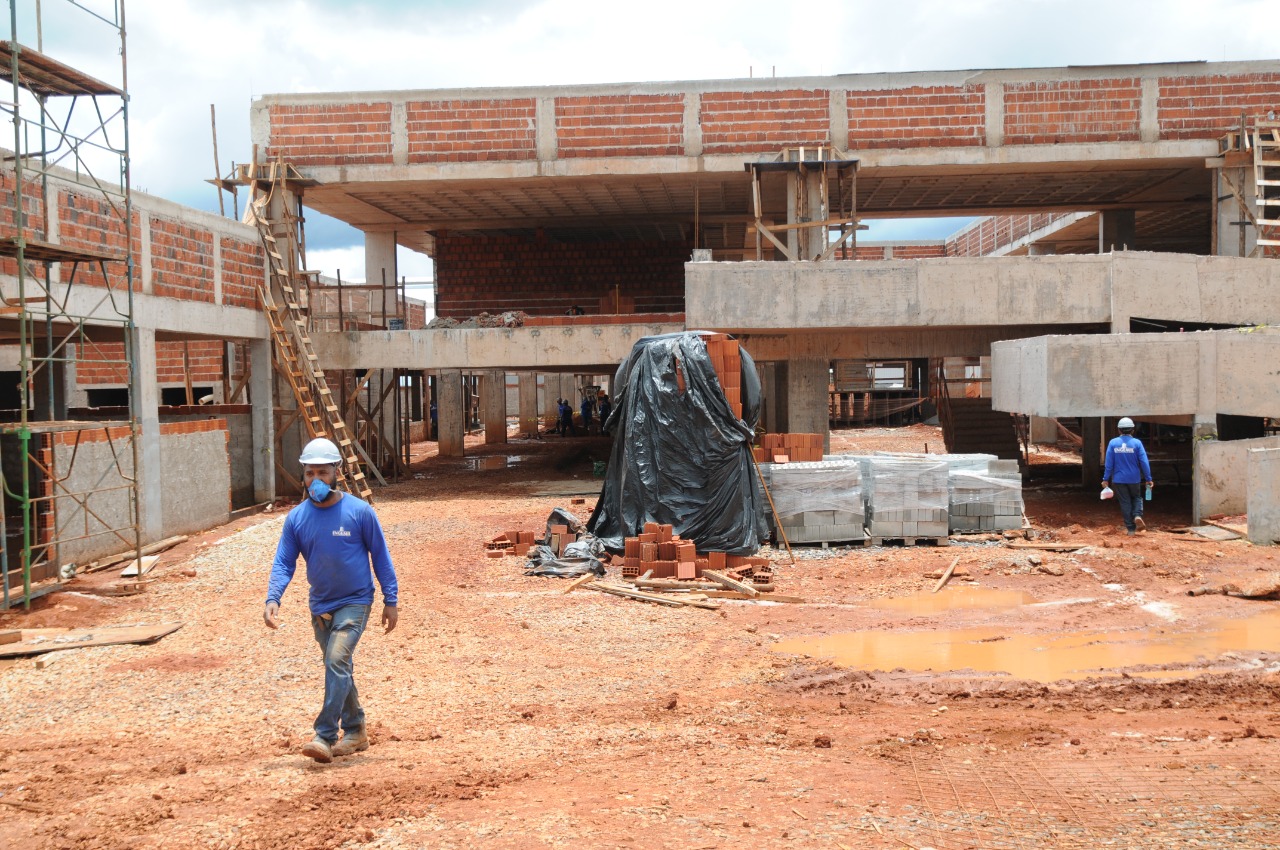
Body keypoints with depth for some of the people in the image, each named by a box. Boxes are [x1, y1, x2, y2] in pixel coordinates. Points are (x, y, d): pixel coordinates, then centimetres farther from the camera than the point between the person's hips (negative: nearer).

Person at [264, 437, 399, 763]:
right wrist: (272, 598, -19)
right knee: (339, 669, 14)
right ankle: (355, 732, 28)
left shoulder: (359, 512, -12)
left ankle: (325, 736, -18)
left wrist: (391, 601, -5)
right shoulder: (296, 518, -4)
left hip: (354, 602, -5)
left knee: (337, 661, -20)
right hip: (320, 605, 5)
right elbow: (284, 562, -2)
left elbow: (380, 556, -5)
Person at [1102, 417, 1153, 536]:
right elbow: (1144, 462, -8)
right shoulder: (1137, 443, -9)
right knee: (1137, 498, 21)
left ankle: (1130, 528, 9)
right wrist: (1148, 479, -1)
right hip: (1134, 479, 0)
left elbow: (1109, 463, -5)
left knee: (1125, 502, 9)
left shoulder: (1113, 443, -6)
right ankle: (1137, 515, -6)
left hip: (1119, 479, 0)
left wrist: (1106, 479, 2)